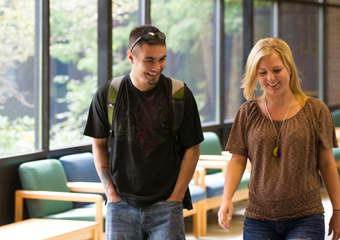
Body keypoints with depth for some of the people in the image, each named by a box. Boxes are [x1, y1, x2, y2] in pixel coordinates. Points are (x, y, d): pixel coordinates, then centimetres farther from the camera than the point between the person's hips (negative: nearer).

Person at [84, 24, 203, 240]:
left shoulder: (180, 95, -2)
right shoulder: (107, 94, 0)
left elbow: (192, 149, 2)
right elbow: (99, 145, 9)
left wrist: (176, 197, -3)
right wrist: (111, 192, 2)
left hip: (165, 206, -1)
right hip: (121, 205, 1)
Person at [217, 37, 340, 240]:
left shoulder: (316, 110, 1)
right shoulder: (248, 112, 6)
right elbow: (238, 160, 5)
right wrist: (226, 199, -10)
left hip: (305, 218, -2)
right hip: (259, 219, 2)